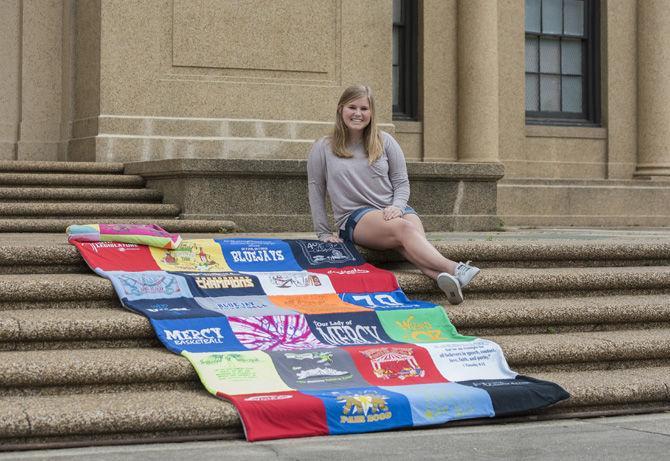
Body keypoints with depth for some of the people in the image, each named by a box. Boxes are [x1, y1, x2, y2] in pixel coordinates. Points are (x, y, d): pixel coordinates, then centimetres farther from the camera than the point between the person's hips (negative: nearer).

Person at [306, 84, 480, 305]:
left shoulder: (384, 141, 13)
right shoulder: (324, 148, 8)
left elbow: (401, 182, 13)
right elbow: (315, 190, 11)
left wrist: (397, 206, -8)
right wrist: (323, 233, 7)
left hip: (393, 212, 3)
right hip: (354, 219, -3)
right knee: (403, 228, -36)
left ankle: (443, 278, -65)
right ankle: (453, 268, -59)